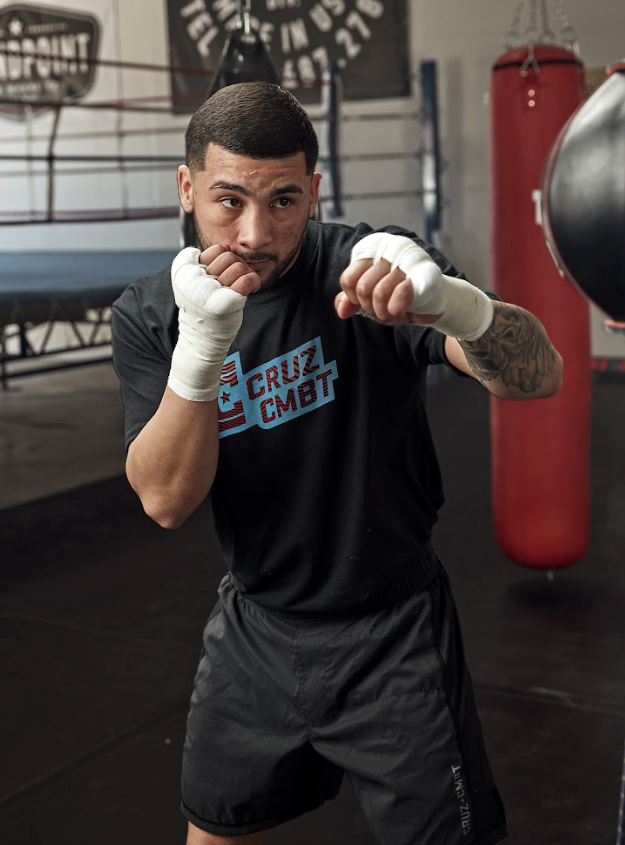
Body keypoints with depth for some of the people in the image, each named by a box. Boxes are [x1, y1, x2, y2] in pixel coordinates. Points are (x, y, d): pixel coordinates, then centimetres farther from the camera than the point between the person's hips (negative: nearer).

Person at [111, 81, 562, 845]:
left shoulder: (367, 274, -16)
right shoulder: (149, 317, -7)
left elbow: (539, 376, -25)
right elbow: (166, 501, -17)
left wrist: (453, 300, -47)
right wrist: (202, 343, -33)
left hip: (391, 637, -3)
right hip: (254, 631, 4)